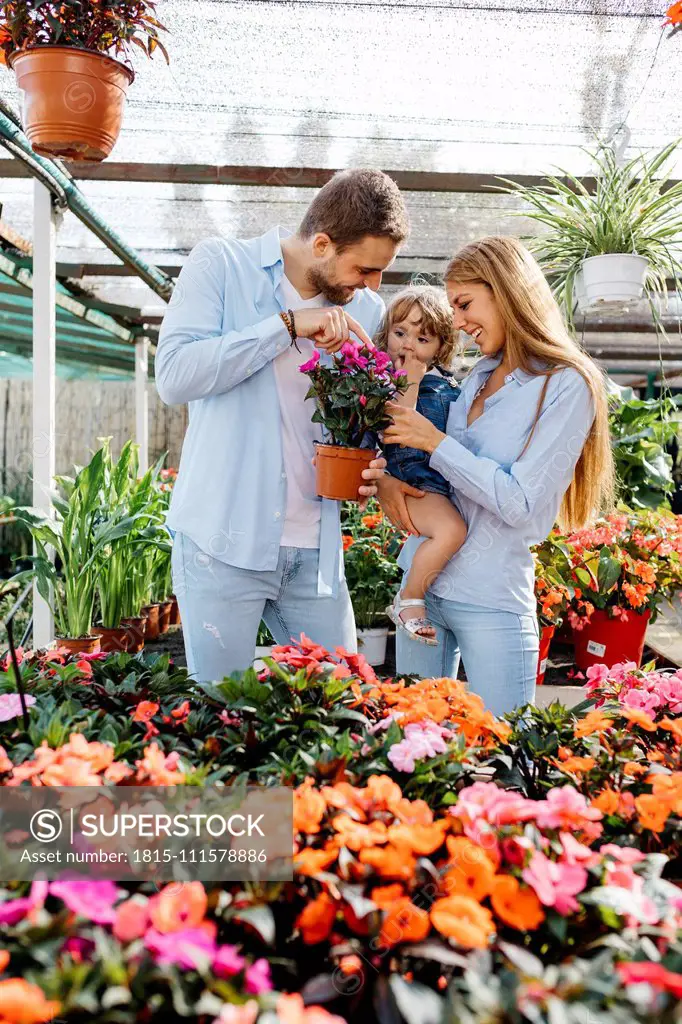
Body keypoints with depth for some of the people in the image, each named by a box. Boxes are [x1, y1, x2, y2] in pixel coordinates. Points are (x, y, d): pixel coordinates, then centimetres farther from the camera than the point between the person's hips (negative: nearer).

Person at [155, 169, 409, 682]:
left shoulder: (367, 311, 10)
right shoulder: (221, 264, -3)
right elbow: (175, 375, -16)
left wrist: (367, 470, -3)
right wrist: (289, 324, -19)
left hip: (315, 549, 5)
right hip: (224, 541, -4)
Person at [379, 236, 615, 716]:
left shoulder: (566, 385, -9)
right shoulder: (477, 378, 12)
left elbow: (521, 504, -17)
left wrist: (435, 441, -14)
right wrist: (387, 478, -2)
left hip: (492, 600, -6)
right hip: (422, 584, 7)